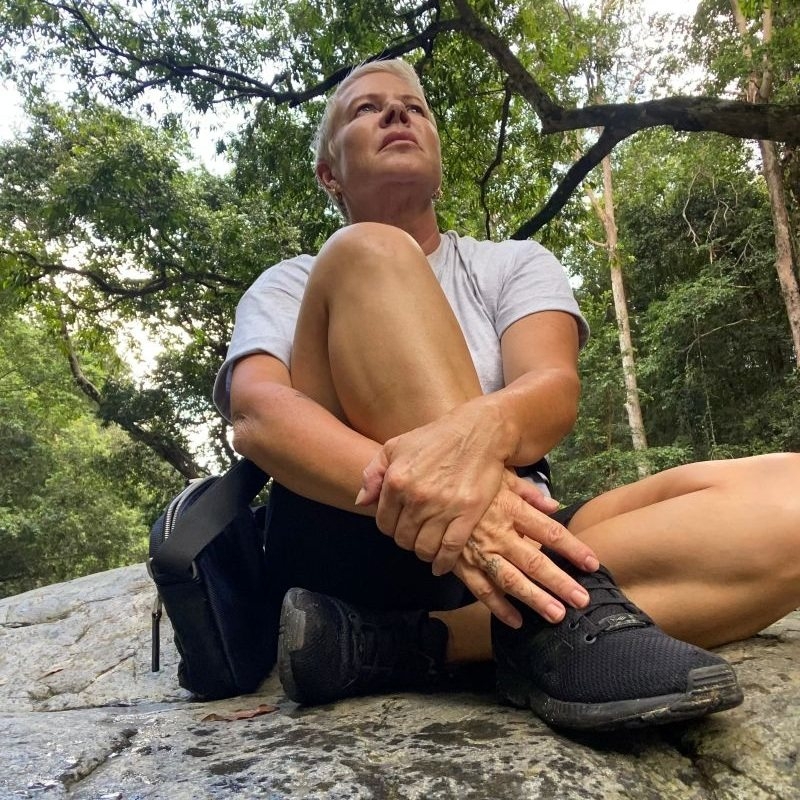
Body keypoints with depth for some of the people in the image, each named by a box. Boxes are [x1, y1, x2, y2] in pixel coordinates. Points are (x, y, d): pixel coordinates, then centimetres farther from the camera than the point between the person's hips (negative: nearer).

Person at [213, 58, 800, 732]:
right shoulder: (288, 287, 11)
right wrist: (424, 491, -30)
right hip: (353, 548, -1)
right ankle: (557, 622, -32)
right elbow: (256, 415, -10)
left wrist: (479, 430, -31)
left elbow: (555, 391, -6)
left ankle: (408, 644, -28)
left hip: (504, 549, 2)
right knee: (368, 252, -18)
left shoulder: (515, 265, 15)